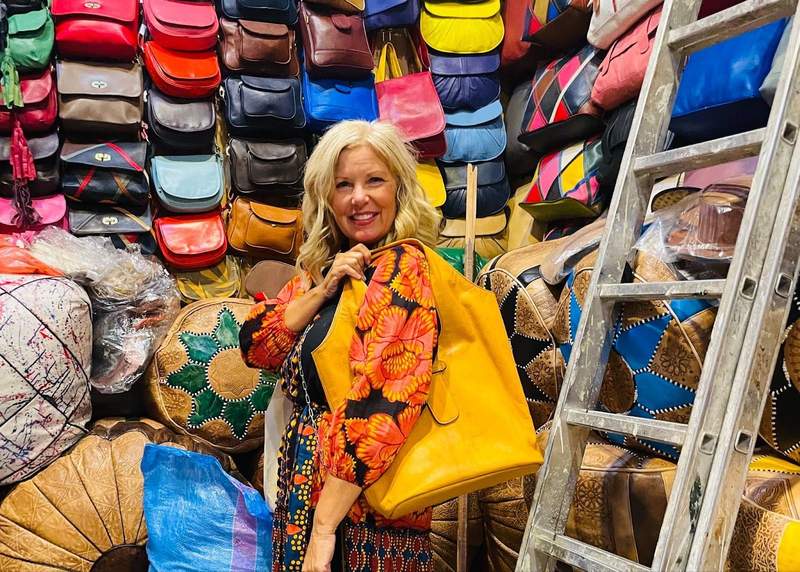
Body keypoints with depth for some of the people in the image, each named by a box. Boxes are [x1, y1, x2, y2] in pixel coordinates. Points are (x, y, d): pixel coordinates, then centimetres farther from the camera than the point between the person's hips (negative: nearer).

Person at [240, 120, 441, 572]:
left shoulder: (402, 267, -17)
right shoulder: (323, 265, 7)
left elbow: (381, 404, -25)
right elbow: (257, 347, 3)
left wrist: (324, 526, -25)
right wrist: (323, 288, -11)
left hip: (360, 499, -7)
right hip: (307, 477, 7)